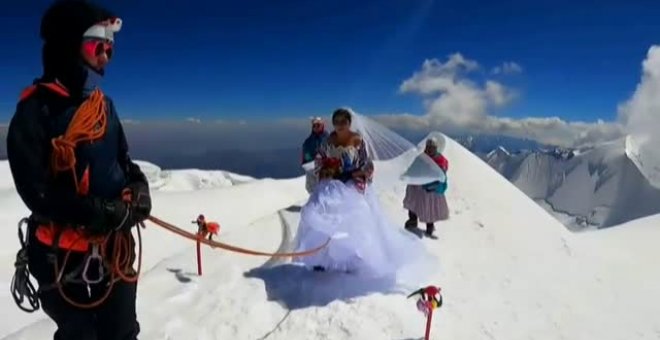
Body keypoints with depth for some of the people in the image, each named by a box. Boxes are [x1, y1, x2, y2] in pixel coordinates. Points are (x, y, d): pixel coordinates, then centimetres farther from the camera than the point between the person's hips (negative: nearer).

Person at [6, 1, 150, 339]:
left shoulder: (102, 104, 6)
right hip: (66, 252, -6)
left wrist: (137, 187, -6)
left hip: (115, 245, 6)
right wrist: (102, 213, -24)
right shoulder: (36, 109, -14)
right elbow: (35, 190, -19)